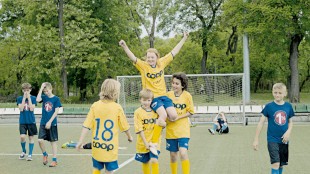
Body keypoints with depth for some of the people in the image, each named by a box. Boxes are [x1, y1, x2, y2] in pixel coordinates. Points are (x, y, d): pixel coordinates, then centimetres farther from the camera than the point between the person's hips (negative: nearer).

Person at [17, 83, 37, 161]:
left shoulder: (33, 98, 1)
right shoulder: (19, 98, 3)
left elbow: (31, 109, -12)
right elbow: (21, 109, -11)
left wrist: (29, 98, -13)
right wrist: (24, 98, -13)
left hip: (31, 121, 0)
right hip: (22, 121, 0)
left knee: (31, 137, 4)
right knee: (22, 137, -11)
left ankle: (30, 154, 14)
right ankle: (23, 151, 15)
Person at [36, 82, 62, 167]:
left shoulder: (56, 99, -5)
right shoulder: (44, 97, 5)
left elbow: (56, 112, -9)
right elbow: (38, 100, -17)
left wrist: (50, 122, -15)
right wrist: (41, 89, -13)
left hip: (52, 123, -3)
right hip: (43, 123, 3)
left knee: (53, 141, 3)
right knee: (40, 140, -7)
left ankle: (54, 160, 11)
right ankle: (45, 154, 19)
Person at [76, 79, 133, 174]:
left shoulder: (95, 106, -4)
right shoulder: (117, 107, -8)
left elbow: (86, 125, -7)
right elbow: (125, 126, 3)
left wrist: (80, 141, -2)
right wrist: (129, 137, 21)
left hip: (97, 146, 2)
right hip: (110, 147, -2)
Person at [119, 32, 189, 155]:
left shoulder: (162, 63, 3)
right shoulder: (143, 66, -7)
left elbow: (174, 52, 8)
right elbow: (132, 57, -21)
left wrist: (184, 39, 8)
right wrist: (124, 47, -38)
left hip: (163, 95, 5)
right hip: (152, 97, -4)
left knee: (173, 115, -16)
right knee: (163, 115, -27)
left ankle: (159, 123, 18)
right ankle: (153, 143, -16)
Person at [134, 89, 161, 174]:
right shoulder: (138, 112, -8)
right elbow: (139, 129, -12)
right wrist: (145, 143, -17)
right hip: (143, 143, -1)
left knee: (154, 160, -14)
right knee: (145, 162, 13)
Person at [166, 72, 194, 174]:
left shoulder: (187, 95, -7)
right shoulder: (168, 95, -1)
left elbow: (190, 112, -4)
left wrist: (178, 117, -15)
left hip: (183, 129, -3)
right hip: (170, 129, 3)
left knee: (183, 153, -17)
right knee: (173, 154, 11)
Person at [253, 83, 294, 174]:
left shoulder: (288, 106, 1)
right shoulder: (269, 106, -7)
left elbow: (290, 122, 10)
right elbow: (261, 122, -4)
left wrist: (288, 132, -10)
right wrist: (256, 139, -6)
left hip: (284, 140, 4)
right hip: (272, 140, -3)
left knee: (281, 164, 13)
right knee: (275, 163, -15)